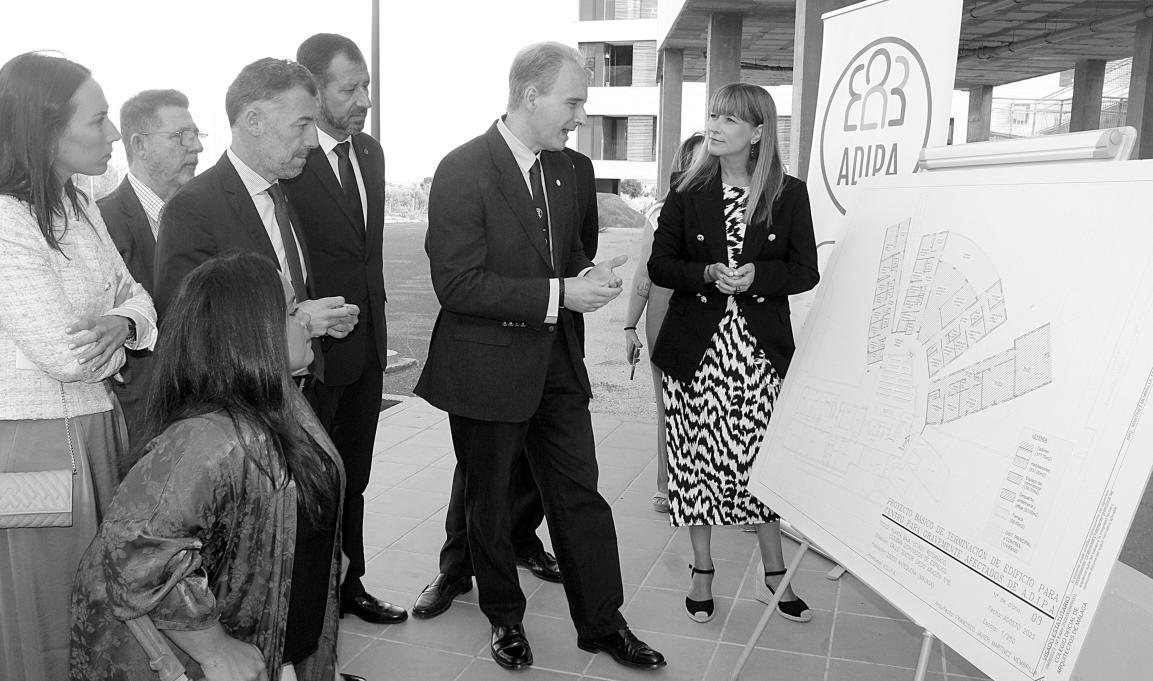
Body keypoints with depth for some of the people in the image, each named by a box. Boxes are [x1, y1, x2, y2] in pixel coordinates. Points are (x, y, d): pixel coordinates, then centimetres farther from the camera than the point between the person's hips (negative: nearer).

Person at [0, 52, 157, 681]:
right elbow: (66, 356, -22)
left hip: (92, 428, 8)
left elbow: (133, 293, 10)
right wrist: (119, 338, -1)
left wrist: (122, 322, -13)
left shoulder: (75, 204, 8)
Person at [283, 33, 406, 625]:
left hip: (365, 350, 7)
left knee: (352, 481, 20)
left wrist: (376, 322, 13)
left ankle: (348, 586, 37)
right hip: (311, 354, -7)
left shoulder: (370, 152, 7)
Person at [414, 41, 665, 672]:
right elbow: (456, 283, -22)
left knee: (580, 495, 11)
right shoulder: (463, 171, -17)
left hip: (555, 362, 6)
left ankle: (602, 622, 27)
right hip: (488, 369, -6)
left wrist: (587, 276, -4)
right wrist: (558, 295, -25)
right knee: (488, 504, 14)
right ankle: (505, 619, 35)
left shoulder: (562, 168, 7)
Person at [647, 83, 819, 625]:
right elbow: (660, 265, 2)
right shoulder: (687, 191, 2)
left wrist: (755, 275, -18)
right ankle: (702, 571, 24)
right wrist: (708, 274, -16)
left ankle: (774, 574, 26)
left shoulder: (790, 194, 1)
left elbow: (805, 271, 0)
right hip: (696, 350, 1)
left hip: (761, 350, 0)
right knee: (696, 458, 6)